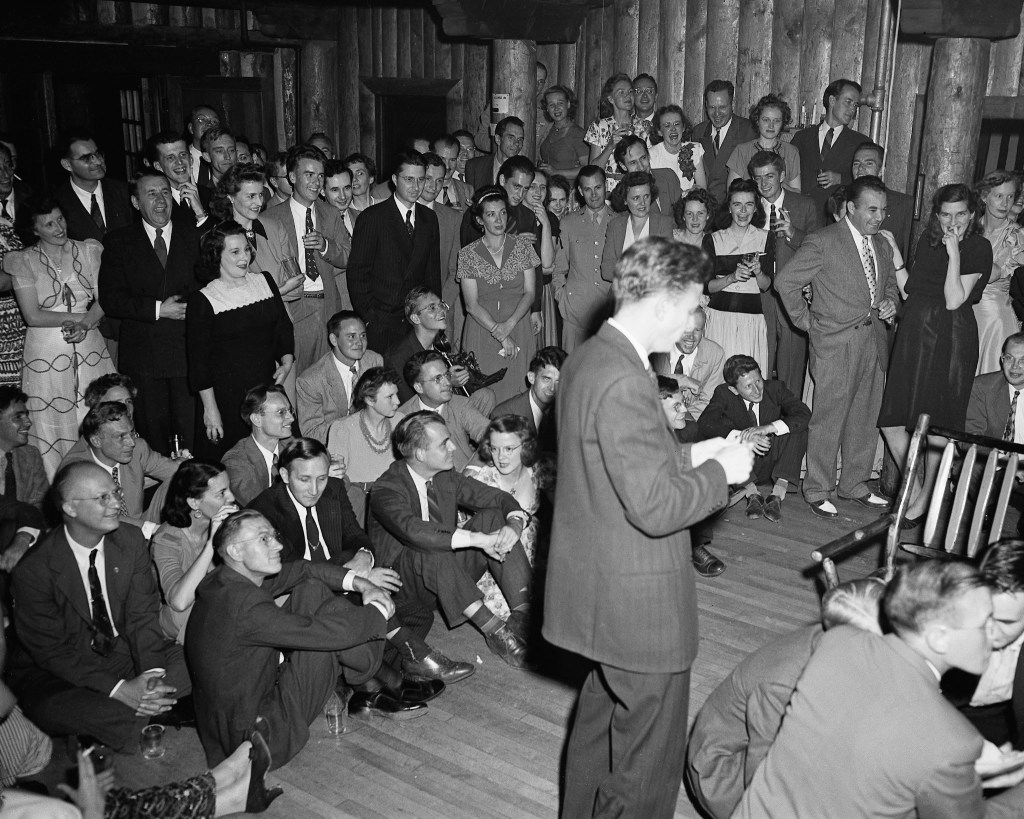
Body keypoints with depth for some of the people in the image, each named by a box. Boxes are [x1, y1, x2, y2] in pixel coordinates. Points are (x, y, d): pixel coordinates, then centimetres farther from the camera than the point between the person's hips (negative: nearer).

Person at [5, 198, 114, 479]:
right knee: (54, 428, 2)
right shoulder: (24, 261, -1)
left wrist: (85, 323, -18)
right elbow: (32, 316, -7)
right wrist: (83, 316, -10)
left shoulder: (89, 251, 7)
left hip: (90, 349, 2)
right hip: (46, 354, -2)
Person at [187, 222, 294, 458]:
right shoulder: (202, 300, -8)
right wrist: (209, 409, -9)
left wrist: (286, 362, -3)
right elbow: (198, 360, -6)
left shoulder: (265, 281, 7)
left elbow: (284, 328, 15)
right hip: (226, 397, -4)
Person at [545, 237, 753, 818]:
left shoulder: (590, 359, 5)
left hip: (599, 588, 11)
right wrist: (721, 472, -12)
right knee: (648, 750, 8)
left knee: (605, 710, 29)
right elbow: (656, 507, -27)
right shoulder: (625, 383, -27)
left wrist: (691, 455, 8)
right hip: (638, 597, -11)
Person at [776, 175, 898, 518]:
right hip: (835, 343, -7)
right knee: (828, 419, -2)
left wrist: (890, 301, 6)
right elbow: (785, 281, -11)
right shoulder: (822, 242, -10)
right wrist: (805, 320, -7)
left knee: (866, 418, 12)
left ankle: (855, 485, 26)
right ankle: (817, 491, 10)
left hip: (874, 341, 7)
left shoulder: (881, 246, 14)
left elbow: (890, 283, 28)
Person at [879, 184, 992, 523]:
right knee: (890, 420, 3)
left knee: (936, 423, 4)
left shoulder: (978, 247, -7)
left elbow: (954, 301, -17)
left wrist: (954, 253, -19)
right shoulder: (928, 240, 10)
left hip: (950, 338, -6)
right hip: (914, 332, 6)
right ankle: (913, 488, 21)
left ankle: (927, 495, 21)